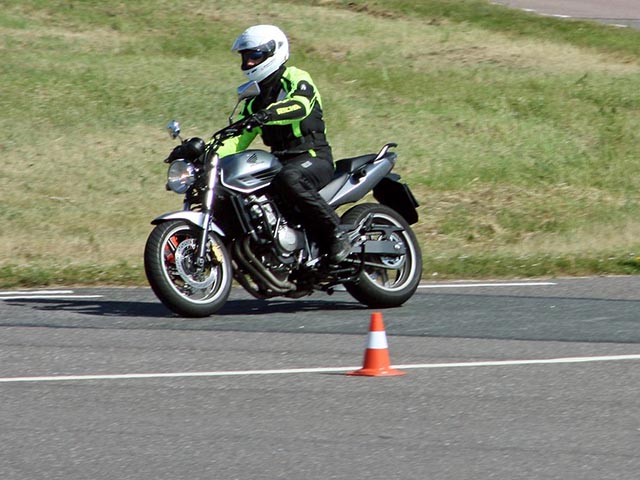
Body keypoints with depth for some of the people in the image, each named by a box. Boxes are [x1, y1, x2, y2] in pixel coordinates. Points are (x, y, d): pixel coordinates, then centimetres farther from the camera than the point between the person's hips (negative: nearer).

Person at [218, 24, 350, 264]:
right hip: (281, 161, 8)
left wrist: (268, 114, -45)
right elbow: (239, 139, 14)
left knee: (288, 179, -40)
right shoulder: (254, 100, 21)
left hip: (315, 157, -8)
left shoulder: (296, 79, -3)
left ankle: (336, 233, -31)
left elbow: (301, 106, -26)